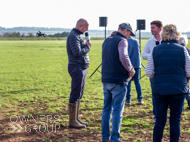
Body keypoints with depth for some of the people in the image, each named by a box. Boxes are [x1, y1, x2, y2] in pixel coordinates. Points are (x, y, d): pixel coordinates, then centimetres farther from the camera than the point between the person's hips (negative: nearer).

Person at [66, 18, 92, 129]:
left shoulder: (78, 36, 19)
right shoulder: (73, 36, -14)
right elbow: (77, 52, -22)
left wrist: (86, 45, 4)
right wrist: (88, 47, -9)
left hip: (82, 68, 11)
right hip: (77, 68, -11)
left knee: (79, 95, 14)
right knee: (75, 95, -7)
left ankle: (76, 119, 21)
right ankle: (72, 121, -3)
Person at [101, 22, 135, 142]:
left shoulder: (107, 40, 15)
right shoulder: (122, 41, -11)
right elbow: (123, 57, -29)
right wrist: (131, 69, -13)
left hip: (106, 80, 8)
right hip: (118, 81, -7)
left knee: (107, 108, 13)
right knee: (117, 110, -1)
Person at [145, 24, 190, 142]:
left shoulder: (155, 50, 0)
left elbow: (149, 73, -1)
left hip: (159, 89, 1)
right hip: (178, 90, -1)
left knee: (160, 120, 10)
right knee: (175, 120, 7)